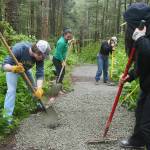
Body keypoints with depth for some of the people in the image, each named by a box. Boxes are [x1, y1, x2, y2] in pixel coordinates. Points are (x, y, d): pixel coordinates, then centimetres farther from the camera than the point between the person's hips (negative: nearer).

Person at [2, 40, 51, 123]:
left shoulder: (40, 56, -29)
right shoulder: (19, 49, -42)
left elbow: (40, 74, -30)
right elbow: (5, 65, -42)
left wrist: (39, 88, -45)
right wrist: (14, 68, -63)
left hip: (26, 69, 4)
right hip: (12, 67, -4)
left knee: (33, 87, 11)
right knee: (11, 90, -17)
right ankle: (7, 115, -12)